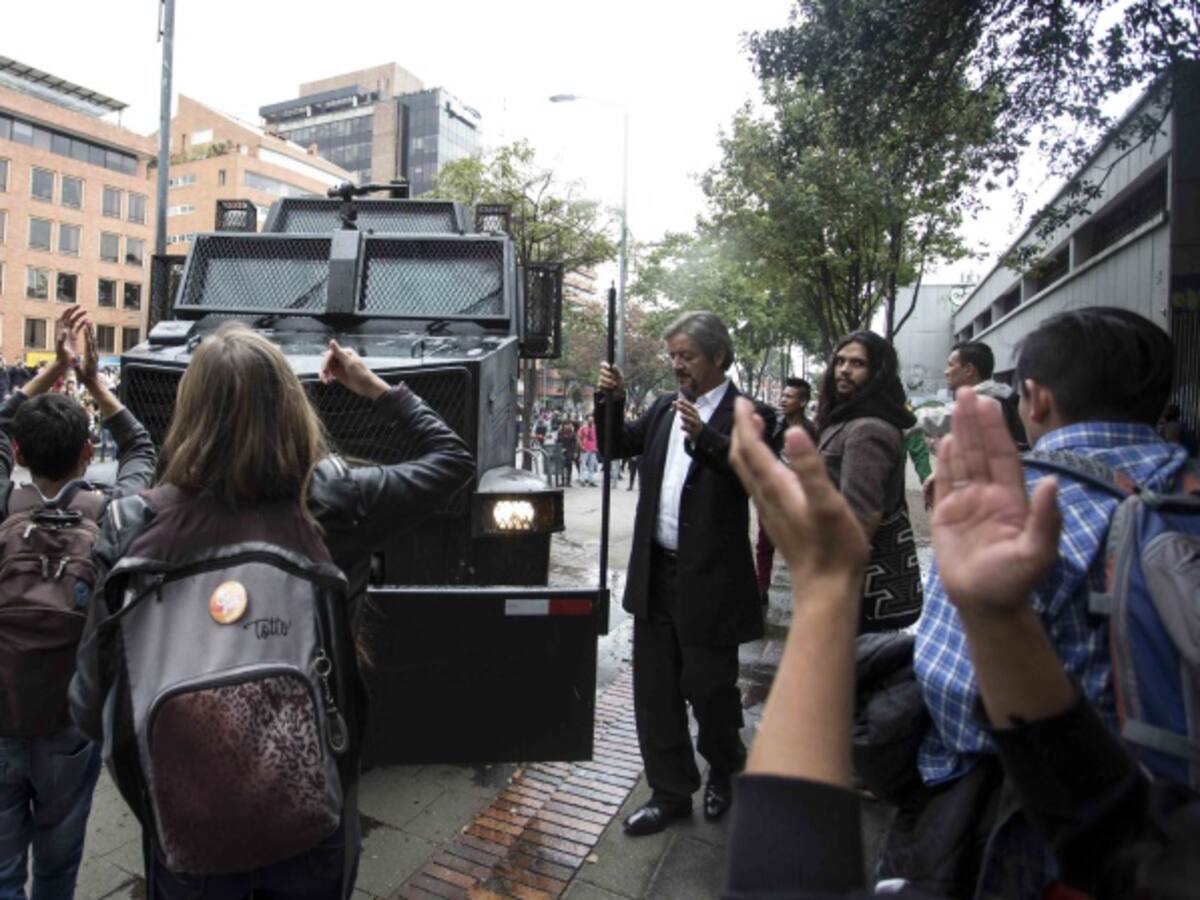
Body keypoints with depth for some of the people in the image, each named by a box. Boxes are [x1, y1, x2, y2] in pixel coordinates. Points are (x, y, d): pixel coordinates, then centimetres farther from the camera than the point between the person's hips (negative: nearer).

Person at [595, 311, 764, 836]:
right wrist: (611, 402, -3)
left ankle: (722, 771, 39)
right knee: (654, 690, 13)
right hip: (656, 572, 6)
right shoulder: (664, 408, 10)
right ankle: (671, 792, 30)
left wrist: (704, 437, -41)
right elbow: (617, 447, 14)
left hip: (709, 579, -6)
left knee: (709, 688, 9)